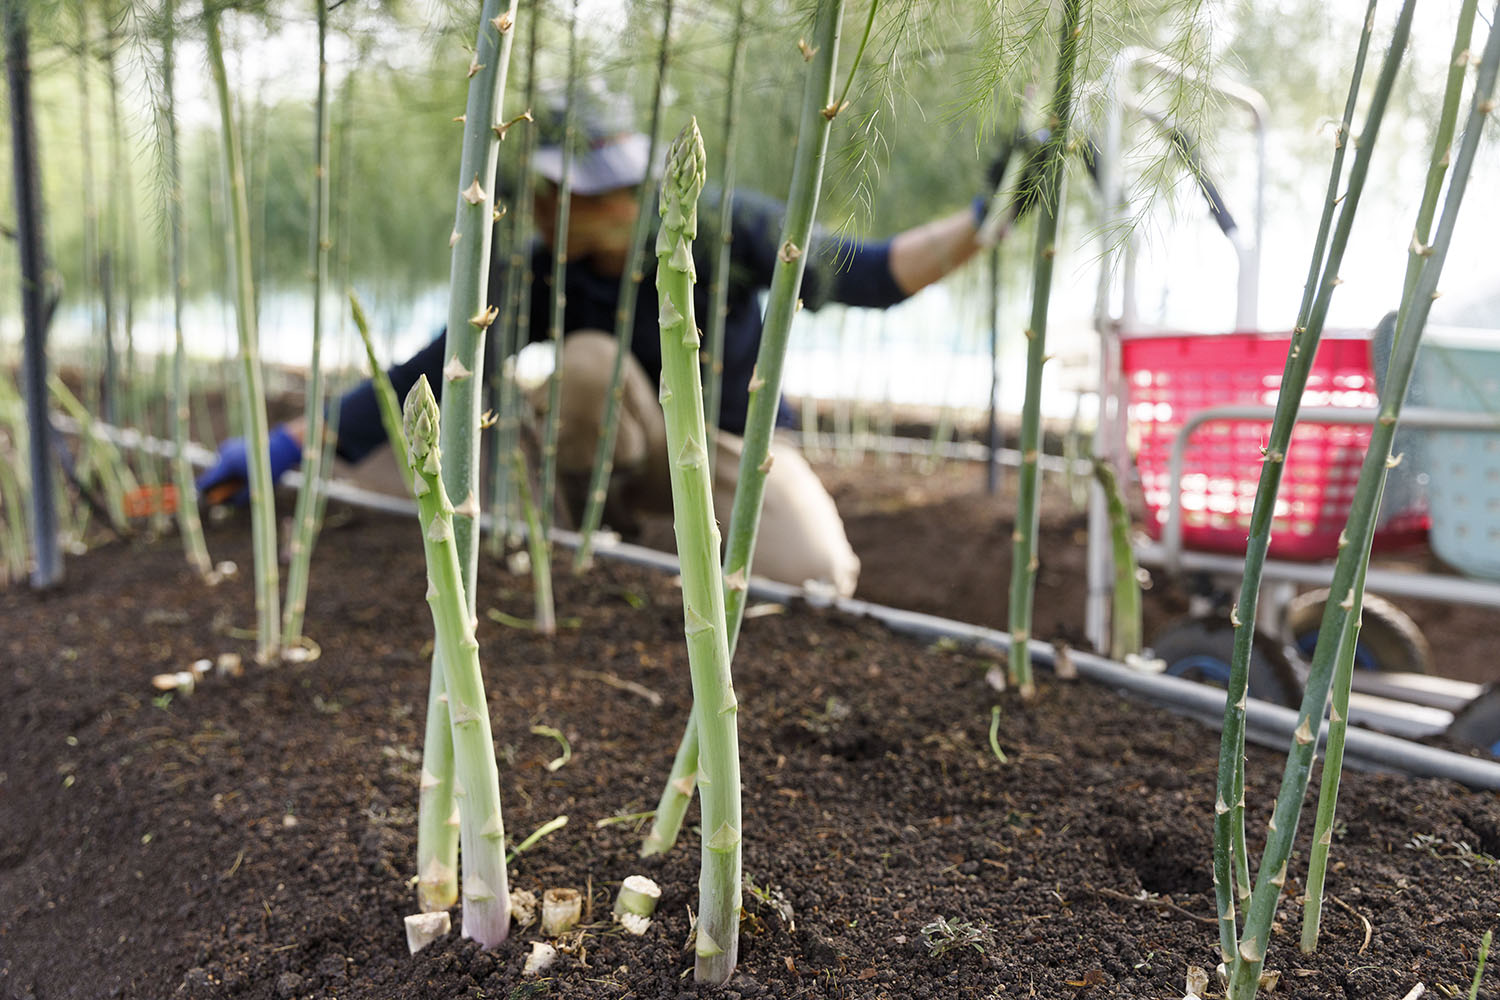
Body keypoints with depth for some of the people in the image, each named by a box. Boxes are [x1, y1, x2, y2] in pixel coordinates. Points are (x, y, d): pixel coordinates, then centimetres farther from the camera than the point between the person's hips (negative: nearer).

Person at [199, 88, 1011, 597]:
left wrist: (986, 214, -32)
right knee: (587, 360, -33)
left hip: (742, 448, 0)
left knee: (819, 581, -28)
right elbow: (428, 376, -19)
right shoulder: (537, 277, -19)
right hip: (639, 449, 1)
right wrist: (289, 446, -22)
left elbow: (867, 276, -22)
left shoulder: (723, 229, -23)